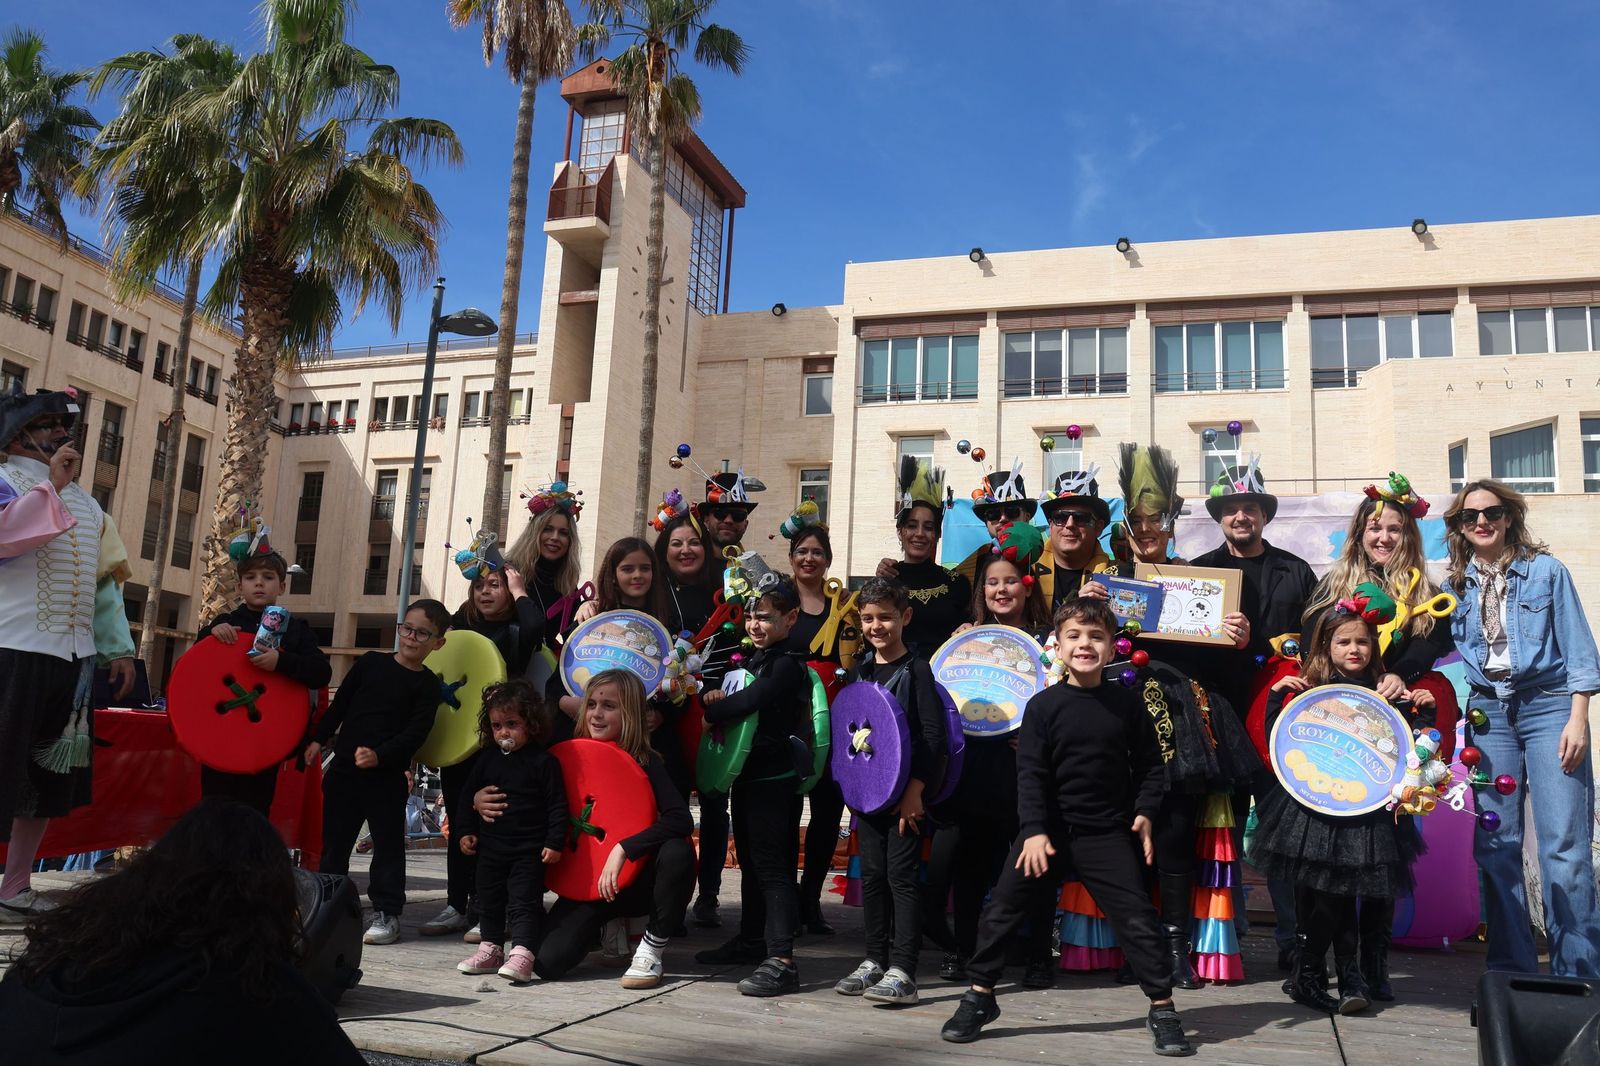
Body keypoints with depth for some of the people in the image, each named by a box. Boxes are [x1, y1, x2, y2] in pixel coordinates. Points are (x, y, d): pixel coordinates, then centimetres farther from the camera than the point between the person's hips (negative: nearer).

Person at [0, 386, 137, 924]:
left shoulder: (84, 501, 19)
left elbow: (106, 577, 20)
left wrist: (118, 648, 15)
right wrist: (51, 485, -16)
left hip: (72, 655, 7)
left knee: (51, 775, 11)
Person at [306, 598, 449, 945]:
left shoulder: (426, 685, -4)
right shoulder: (371, 662, 6)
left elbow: (416, 732, -13)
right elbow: (340, 704, 12)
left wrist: (379, 755, -24)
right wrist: (318, 738, 7)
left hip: (388, 776, -4)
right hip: (344, 767, 4)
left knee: (388, 843, 1)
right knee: (334, 839, 13)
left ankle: (387, 914, 9)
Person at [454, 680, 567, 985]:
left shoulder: (544, 761, -11)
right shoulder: (486, 759, 4)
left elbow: (557, 804, -9)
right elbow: (469, 796, 13)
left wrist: (554, 842, -13)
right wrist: (466, 831, 7)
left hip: (529, 850, -6)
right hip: (490, 847, 6)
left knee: (524, 901, -7)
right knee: (489, 899, 16)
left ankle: (522, 953, -9)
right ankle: (491, 948, 29)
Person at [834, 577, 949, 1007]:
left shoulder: (916, 669, -8)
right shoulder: (860, 671, 11)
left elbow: (933, 735, -13)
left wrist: (915, 790, -18)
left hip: (907, 790, -6)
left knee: (901, 875, -5)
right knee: (872, 873, 10)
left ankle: (902, 972, -1)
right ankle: (874, 961, 21)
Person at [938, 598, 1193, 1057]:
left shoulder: (1126, 704, -1)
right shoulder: (1043, 705, -5)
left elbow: (1149, 764, 8)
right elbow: (1030, 773, -7)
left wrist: (1144, 812, -5)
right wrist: (1034, 829, -15)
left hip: (1108, 833, 0)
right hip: (1048, 828, 0)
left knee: (1137, 918, -1)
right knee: (1001, 910, 3)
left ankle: (1162, 1007, 16)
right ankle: (979, 995, 20)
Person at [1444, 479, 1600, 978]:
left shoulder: (1547, 571, 4)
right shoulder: (1455, 586, 11)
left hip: (1549, 705, -3)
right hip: (1488, 712, 3)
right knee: (1496, 845, 2)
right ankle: (1512, 970, 12)